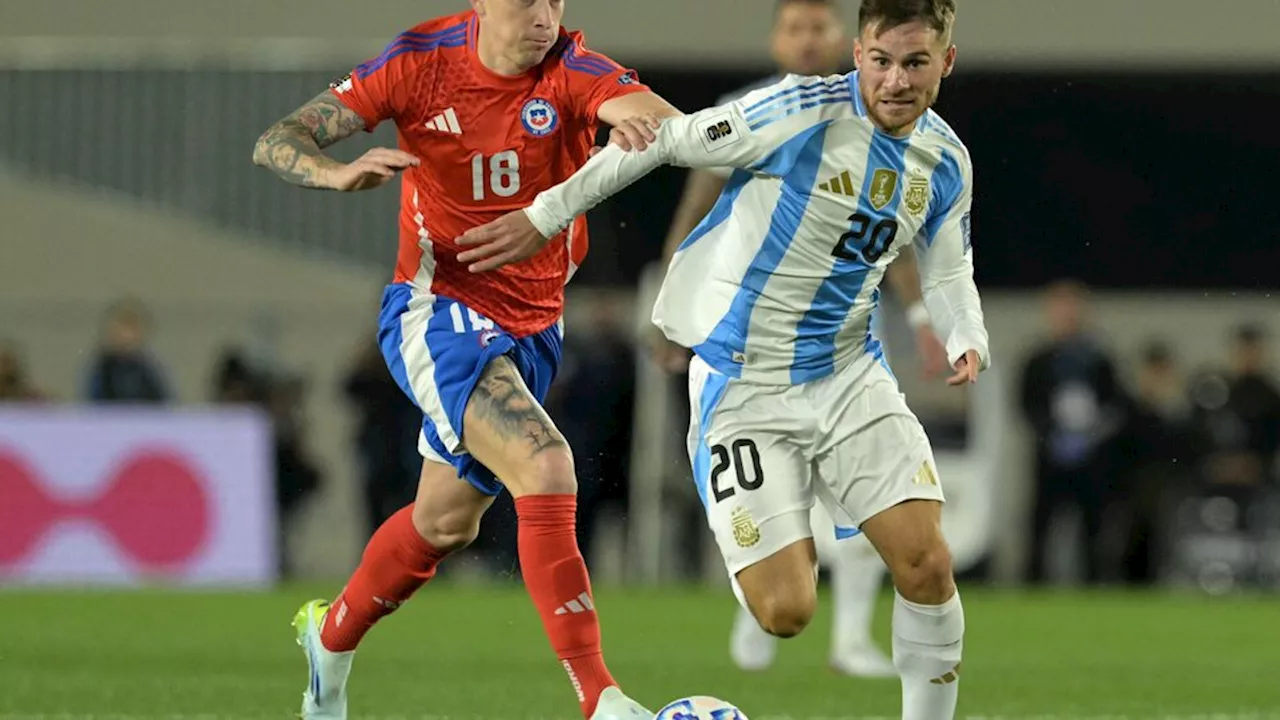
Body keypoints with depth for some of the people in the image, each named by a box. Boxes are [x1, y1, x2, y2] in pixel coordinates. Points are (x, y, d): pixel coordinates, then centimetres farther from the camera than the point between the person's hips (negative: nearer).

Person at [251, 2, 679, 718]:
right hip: (437, 312, -4)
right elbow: (277, 142, -12)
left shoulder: (572, 68, -14)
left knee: (447, 521, 19)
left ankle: (332, 636, 47)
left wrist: (642, 119, -62)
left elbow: (665, 120, -36)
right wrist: (339, 172, -36)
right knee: (546, 469, -25)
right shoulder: (421, 61, -13)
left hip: (533, 325, 4)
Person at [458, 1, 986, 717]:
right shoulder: (802, 113, -19)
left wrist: (968, 337, -4)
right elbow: (667, 141, -11)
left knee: (928, 566, -10)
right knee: (786, 613, -12)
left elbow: (949, 273, 18)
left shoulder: (946, 161, 2)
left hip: (851, 377, 5)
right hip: (746, 385, -5)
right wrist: (546, 215, -7)